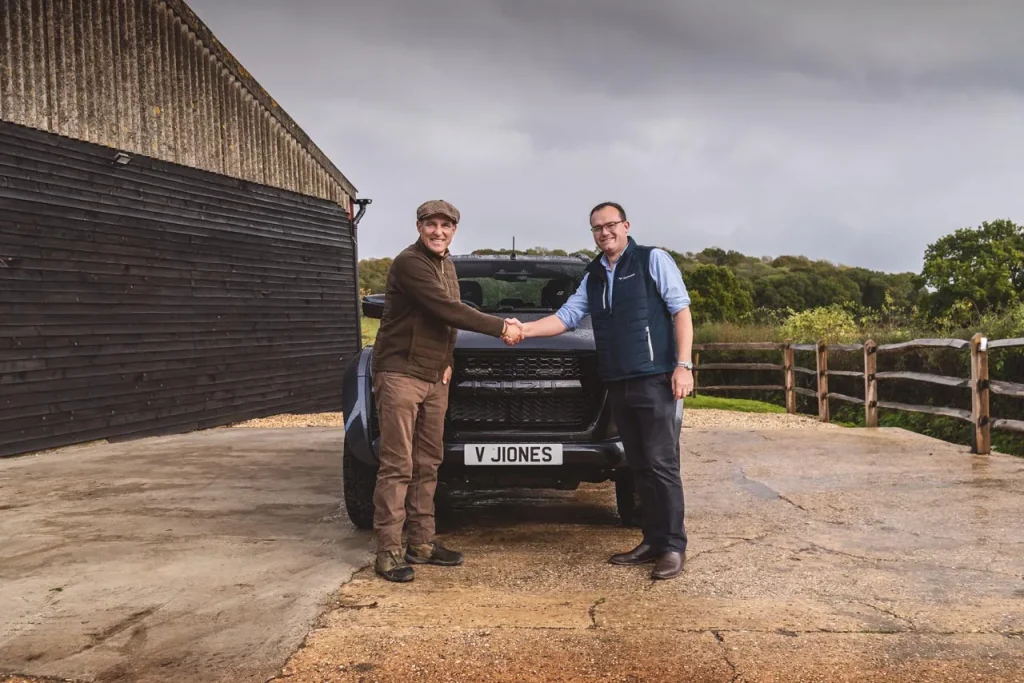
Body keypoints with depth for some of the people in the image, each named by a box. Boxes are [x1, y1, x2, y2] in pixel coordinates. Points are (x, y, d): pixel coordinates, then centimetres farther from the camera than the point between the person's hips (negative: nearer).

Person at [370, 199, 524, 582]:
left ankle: (422, 544, 18)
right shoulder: (409, 263, -13)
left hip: (435, 378, 8)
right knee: (397, 466, -8)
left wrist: (447, 361, 8)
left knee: (428, 464, 10)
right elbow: (448, 310, -21)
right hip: (401, 375, -8)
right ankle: (388, 552, -3)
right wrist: (501, 327, -17)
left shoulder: (446, 265, 16)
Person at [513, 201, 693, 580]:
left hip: (656, 379, -7)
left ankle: (674, 547, -1)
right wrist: (524, 329, -2)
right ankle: (653, 541, 15)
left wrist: (683, 365, -15)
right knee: (639, 466, 9)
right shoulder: (593, 277, 18)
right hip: (618, 384, 7)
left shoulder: (653, 260, -1)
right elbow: (567, 316, 14)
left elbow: (681, 310, -6)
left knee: (661, 464, -7)